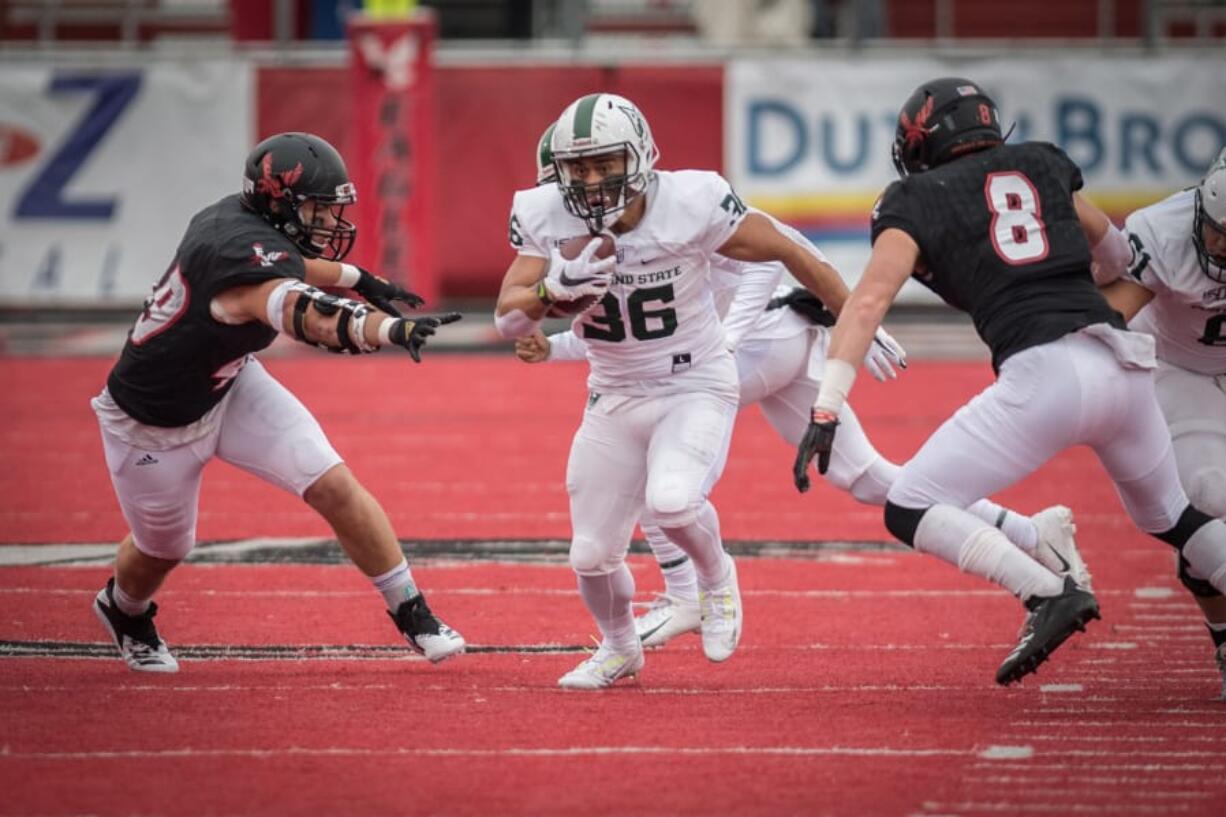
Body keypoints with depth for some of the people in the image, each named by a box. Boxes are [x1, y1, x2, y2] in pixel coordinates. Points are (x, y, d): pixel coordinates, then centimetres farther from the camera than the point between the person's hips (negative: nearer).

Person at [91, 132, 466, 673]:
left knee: (334, 487, -10)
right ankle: (123, 609, 53)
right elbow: (307, 316, -60)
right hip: (154, 422, -7)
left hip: (230, 388, 7)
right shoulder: (241, 252, -39)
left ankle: (413, 615, -1)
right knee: (164, 549, 18)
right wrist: (393, 328, -75)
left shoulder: (239, 217, -12)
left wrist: (359, 279, 15)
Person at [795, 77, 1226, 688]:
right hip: (1126, 358, 6)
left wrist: (826, 408, -11)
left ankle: (1049, 594, -15)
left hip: (1044, 373, -6)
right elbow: (1107, 243, 37)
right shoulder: (1041, 163, 22)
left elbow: (871, 298, -6)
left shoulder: (916, 200, 9)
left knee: (910, 511, 0)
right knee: (1169, 517, 28)